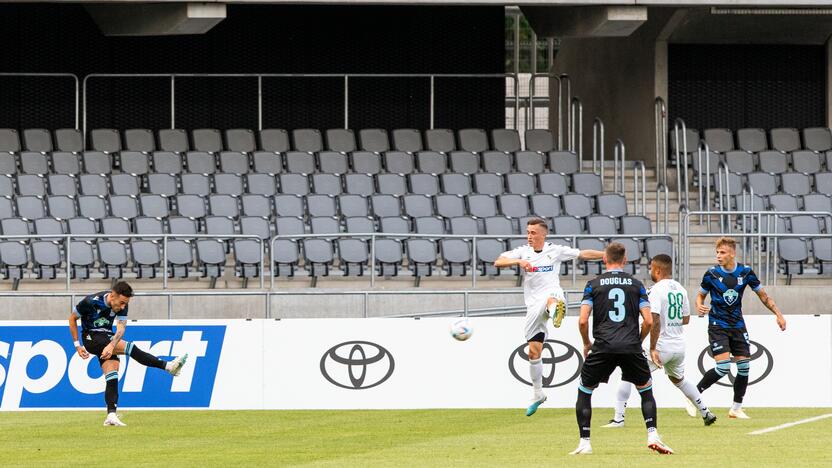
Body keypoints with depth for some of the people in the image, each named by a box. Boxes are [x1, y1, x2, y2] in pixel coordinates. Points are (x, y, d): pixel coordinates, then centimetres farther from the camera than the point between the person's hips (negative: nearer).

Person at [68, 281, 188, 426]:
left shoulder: (122, 305, -7)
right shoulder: (91, 302, -20)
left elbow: (120, 329, -15)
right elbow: (72, 318, -6)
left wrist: (111, 345, -35)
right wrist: (77, 345, -8)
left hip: (107, 339, 6)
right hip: (91, 338, -6)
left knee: (112, 376, -10)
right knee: (129, 347, -23)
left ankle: (111, 416, -13)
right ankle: (168, 366, -29)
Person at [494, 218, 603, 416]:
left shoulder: (556, 251, 8)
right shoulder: (523, 252, 10)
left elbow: (584, 254, 15)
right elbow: (498, 262, -2)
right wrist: (518, 261, -19)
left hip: (552, 293, -3)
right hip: (534, 304, 3)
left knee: (551, 300, -42)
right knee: (533, 351, 4)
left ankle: (556, 312, -81)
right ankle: (537, 395, 19)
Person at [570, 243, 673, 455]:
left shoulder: (593, 284, 7)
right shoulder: (636, 285, 10)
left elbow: (583, 321, 0)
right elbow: (648, 320, 4)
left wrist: (587, 344, 17)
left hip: (603, 347, -1)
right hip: (631, 347, 1)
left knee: (584, 391, 15)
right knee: (646, 390, 20)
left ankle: (584, 443, 7)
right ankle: (653, 436, 4)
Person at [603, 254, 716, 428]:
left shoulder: (656, 290, -14)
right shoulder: (680, 289, 9)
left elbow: (655, 321, -22)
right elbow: (686, 319, 17)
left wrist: (653, 349, -22)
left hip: (661, 346, -7)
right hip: (679, 347, 7)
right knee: (679, 379, 29)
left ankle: (618, 418, -7)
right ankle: (706, 413, 27)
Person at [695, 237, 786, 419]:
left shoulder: (745, 272, -4)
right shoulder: (712, 274, -9)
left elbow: (762, 295, 7)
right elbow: (701, 295, 6)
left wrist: (778, 315, 1)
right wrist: (699, 307, -18)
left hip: (737, 324, 4)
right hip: (717, 325, -4)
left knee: (744, 367, 1)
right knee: (723, 367, -18)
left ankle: (736, 408, 14)